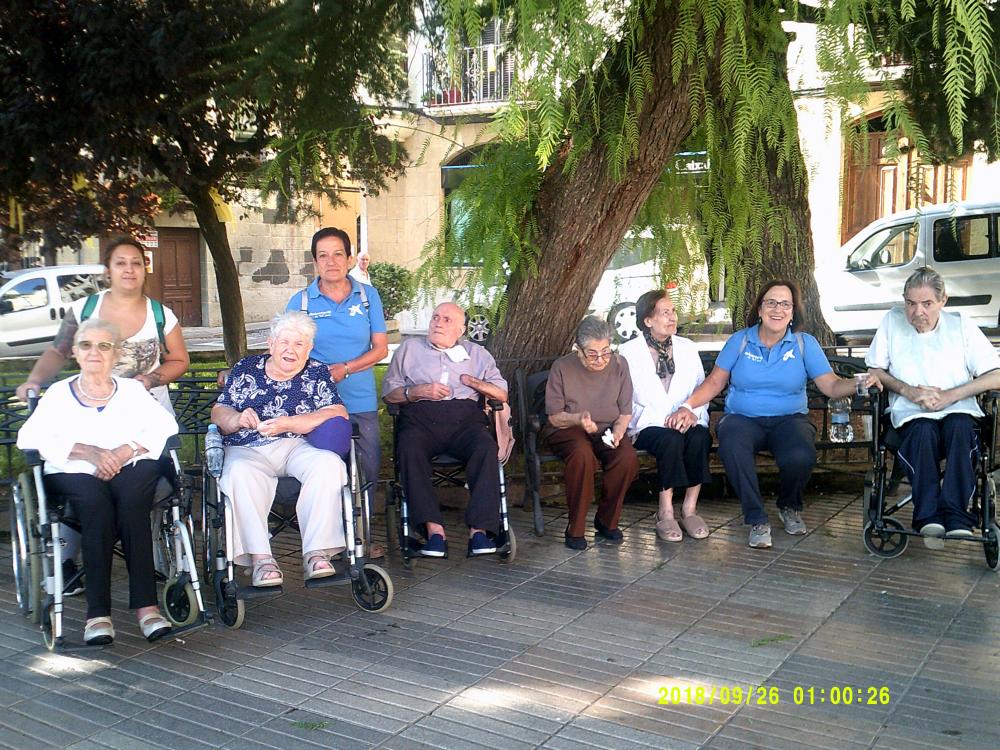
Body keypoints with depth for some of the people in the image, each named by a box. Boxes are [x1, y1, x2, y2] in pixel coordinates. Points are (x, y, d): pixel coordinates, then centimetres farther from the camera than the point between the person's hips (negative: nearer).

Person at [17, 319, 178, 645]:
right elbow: (29, 437, 1)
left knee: (131, 499, -33)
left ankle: (146, 604, -38)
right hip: (74, 474, 0)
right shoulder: (59, 393, 16)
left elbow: (166, 426, 5)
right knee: (95, 500, -34)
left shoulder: (132, 389, 18)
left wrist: (125, 451, -12)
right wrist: (87, 451, -12)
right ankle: (97, 611, -36)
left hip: (130, 469, 0)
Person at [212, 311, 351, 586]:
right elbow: (218, 411, 15)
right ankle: (260, 558, -34)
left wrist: (286, 424, -15)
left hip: (298, 447, 0)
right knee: (239, 474, -34)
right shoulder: (246, 368, 17)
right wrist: (238, 419, -11)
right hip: (248, 450, 0)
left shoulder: (317, 373, 12)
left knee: (329, 464, -31)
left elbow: (339, 415, -3)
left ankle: (317, 553, -31)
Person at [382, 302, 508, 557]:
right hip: (420, 417, 0)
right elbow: (389, 393, 15)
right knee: (410, 448, -35)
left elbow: (502, 394, 19)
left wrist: (476, 383, 3)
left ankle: (479, 529, -36)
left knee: (487, 447, -33)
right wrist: (418, 391, -2)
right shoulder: (409, 349, 24)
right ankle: (434, 530, -39)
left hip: (465, 417, 1)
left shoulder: (477, 353, 26)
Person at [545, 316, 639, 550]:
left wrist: (618, 431, -16)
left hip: (607, 429, 3)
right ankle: (575, 529, -22)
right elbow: (554, 416, -5)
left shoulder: (619, 365, 1)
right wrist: (578, 419, -26)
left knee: (628, 458, -30)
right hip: (567, 430, -3)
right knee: (582, 454, -38)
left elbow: (626, 412, 6)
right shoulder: (562, 367, -7)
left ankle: (607, 521, -6)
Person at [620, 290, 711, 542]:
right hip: (648, 426, -3)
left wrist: (692, 413, -9)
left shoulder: (688, 348, 15)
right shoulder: (628, 352, 2)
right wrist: (660, 420, -13)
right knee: (670, 439, -35)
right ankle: (665, 512, -24)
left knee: (700, 436, -31)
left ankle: (690, 509, -20)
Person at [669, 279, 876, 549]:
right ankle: (757, 520, -18)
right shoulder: (739, 341, 6)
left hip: (789, 419, 1)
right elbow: (715, 382, 4)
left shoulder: (805, 343, 6)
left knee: (801, 456, -34)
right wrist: (688, 406, -11)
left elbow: (831, 386, -1)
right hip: (742, 418, 0)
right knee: (732, 448, -37)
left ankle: (789, 506, 4)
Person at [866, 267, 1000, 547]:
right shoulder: (892, 321, 7)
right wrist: (910, 391, -7)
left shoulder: (960, 326, 6)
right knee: (923, 431, -35)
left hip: (958, 411, 0)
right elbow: (874, 370, 9)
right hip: (912, 414, 0)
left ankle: (956, 517, -41)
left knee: (959, 428, -35)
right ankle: (929, 518, -42)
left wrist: (951, 395, -11)